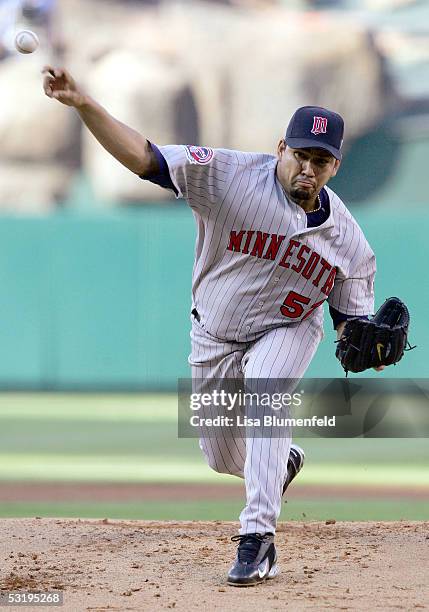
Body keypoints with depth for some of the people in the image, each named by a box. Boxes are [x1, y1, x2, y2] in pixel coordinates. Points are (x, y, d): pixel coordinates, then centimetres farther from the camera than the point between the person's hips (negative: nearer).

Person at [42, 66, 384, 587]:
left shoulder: (347, 239, -17)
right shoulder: (231, 176, -26)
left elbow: (350, 315, -6)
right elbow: (144, 158, -33)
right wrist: (84, 106, -47)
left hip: (285, 332, -1)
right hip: (215, 336, 1)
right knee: (221, 456, 13)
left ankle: (257, 539, -30)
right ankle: (282, 462, 50)